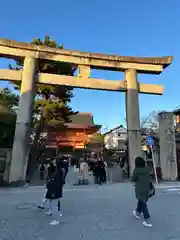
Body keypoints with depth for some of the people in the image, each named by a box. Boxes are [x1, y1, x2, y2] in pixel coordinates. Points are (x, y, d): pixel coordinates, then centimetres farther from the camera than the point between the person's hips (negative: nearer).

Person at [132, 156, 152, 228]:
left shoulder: (136, 170, -16)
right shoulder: (147, 169, -3)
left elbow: (133, 179, -8)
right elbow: (149, 179, 4)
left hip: (139, 190, -5)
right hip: (147, 189, 5)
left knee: (143, 204, 5)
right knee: (141, 201, 24)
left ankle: (147, 221, 5)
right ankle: (137, 213, 43)